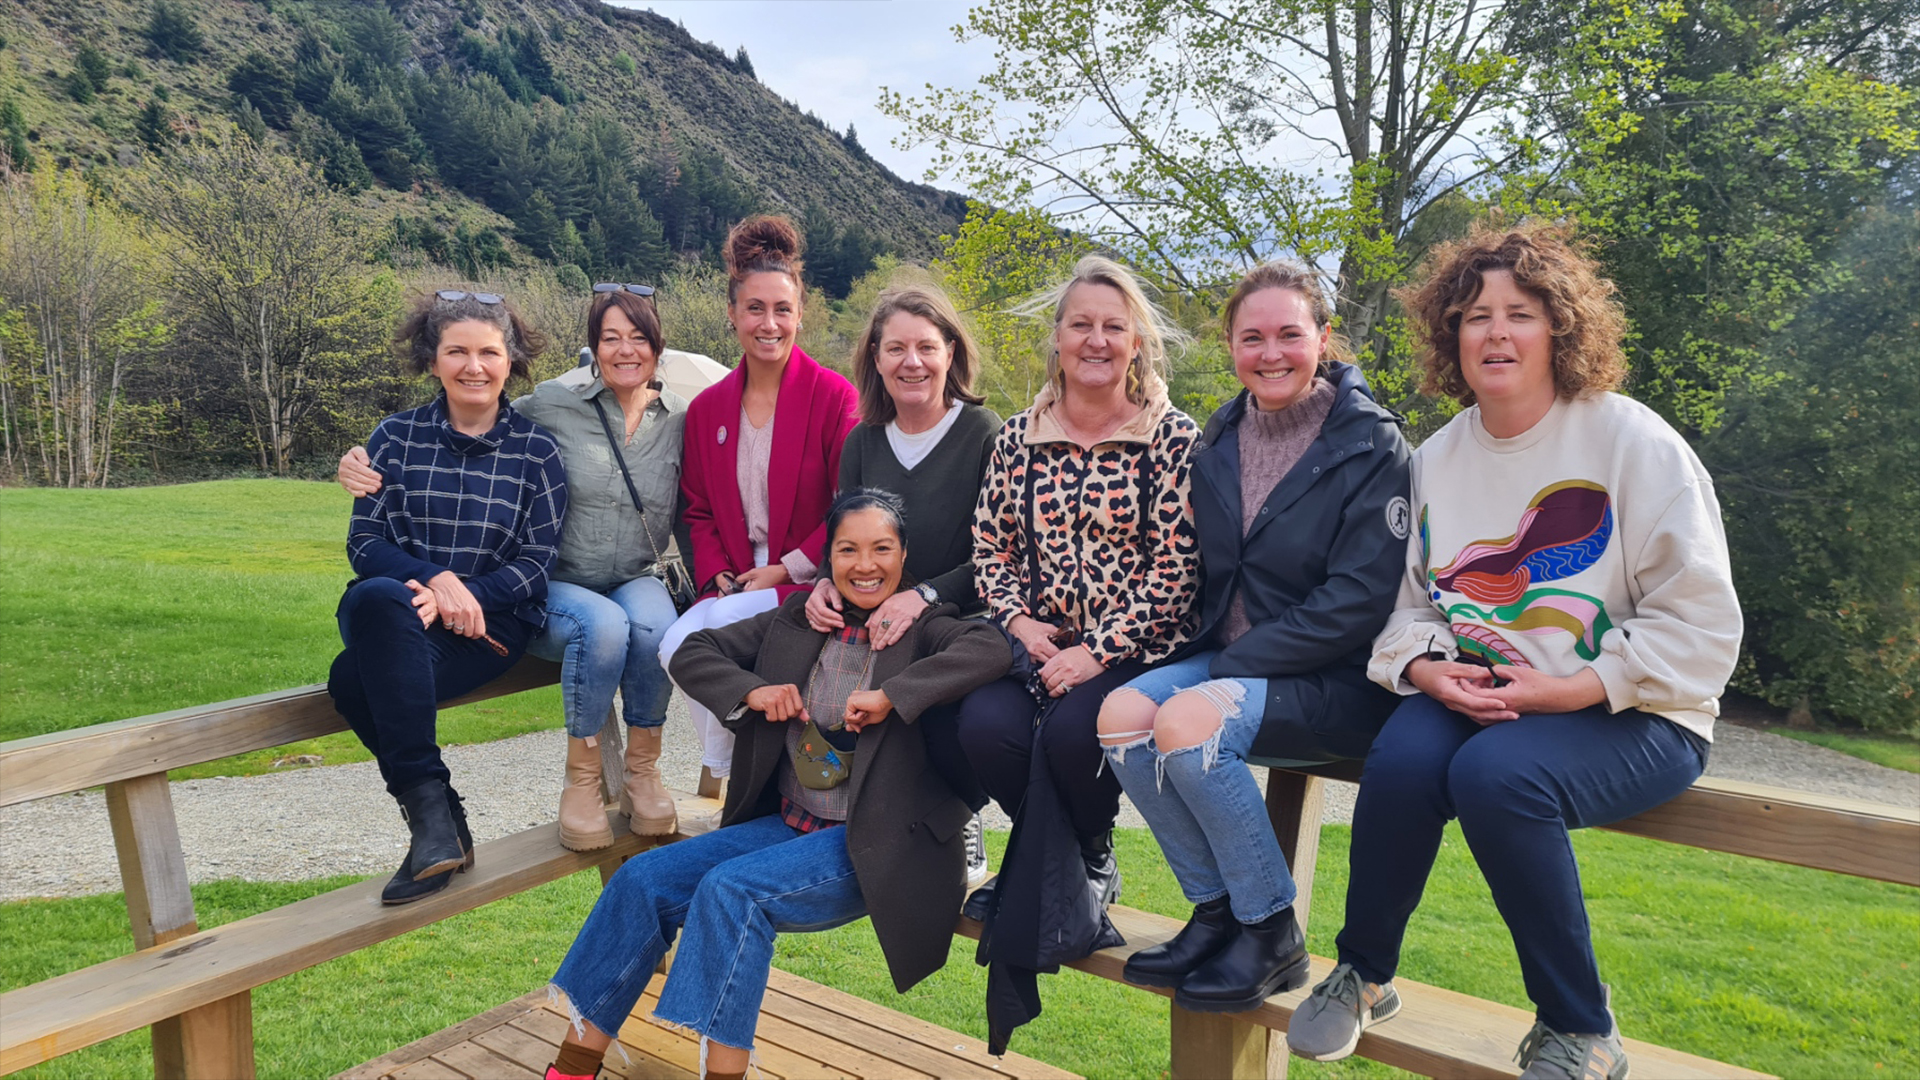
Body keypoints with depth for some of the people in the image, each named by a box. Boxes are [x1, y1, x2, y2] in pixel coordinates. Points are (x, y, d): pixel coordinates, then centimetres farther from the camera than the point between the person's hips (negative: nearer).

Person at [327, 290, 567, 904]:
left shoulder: (537, 452, 6)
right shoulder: (396, 438, 10)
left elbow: (535, 562, 1)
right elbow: (363, 542, 4)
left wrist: (464, 596, -17)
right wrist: (436, 577, -15)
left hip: (490, 623, -3)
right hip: (393, 611, 3)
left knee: (357, 680, -32)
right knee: (378, 598, -36)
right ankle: (434, 811, -29)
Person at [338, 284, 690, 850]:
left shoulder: (680, 420, 4)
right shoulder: (554, 404, -4)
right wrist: (369, 460, -12)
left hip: (637, 582, 2)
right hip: (555, 588, -2)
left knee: (653, 625, -34)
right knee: (603, 624, -36)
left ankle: (643, 767, -11)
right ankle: (581, 776, -14)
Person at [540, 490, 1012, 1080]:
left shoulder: (924, 628, -4)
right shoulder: (797, 622, 10)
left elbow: (991, 648, -26)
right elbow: (692, 653, 11)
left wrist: (891, 695, -30)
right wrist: (753, 691, -7)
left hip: (869, 845, -6)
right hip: (786, 824, 6)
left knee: (731, 888, -28)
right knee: (643, 877, -8)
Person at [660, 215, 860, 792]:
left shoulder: (834, 396, -4)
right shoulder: (707, 408, 12)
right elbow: (699, 512, 13)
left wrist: (784, 570, -11)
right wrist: (718, 579, -4)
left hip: (808, 583, -5)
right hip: (734, 586, 5)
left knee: (691, 637, -27)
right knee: (677, 645, -24)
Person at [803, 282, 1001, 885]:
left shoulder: (985, 436, -6)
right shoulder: (863, 443, 10)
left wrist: (925, 595, -25)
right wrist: (827, 584, -11)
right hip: (876, 635, 5)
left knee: (941, 721, -33)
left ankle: (962, 826, 4)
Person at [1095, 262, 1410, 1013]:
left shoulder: (1371, 443, -9)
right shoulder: (1219, 441, 9)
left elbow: (1361, 599, -16)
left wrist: (1238, 662, -17)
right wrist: (1207, 656, -2)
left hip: (1334, 680, -6)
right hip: (1226, 658, 6)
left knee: (1189, 721, -30)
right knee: (1121, 712, -20)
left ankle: (1273, 935, -9)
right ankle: (1216, 909, -2)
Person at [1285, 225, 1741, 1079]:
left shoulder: (1634, 441, -6)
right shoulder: (1436, 458, 9)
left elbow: (1700, 625, -9)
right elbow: (1403, 601, 12)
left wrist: (1566, 690, -18)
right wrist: (1427, 669, -10)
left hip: (1630, 713, -4)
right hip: (1471, 698, 4)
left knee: (1495, 774, -33)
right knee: (1401, 758, -28)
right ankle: (1363, 975, -2)